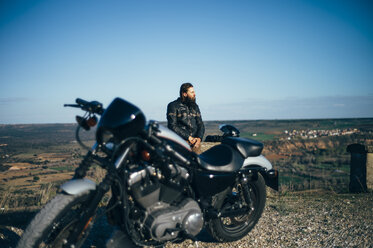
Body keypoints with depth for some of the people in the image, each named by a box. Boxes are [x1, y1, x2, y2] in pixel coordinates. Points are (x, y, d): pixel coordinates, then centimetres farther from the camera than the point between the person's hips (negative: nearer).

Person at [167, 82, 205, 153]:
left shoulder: (195, 106, 20)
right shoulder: (173, 106, 3)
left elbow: (200, 124, 18)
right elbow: (172, 126, -6)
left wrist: (199, 138, -2)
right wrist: (188, 137, -11)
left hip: (195, 143, 5)